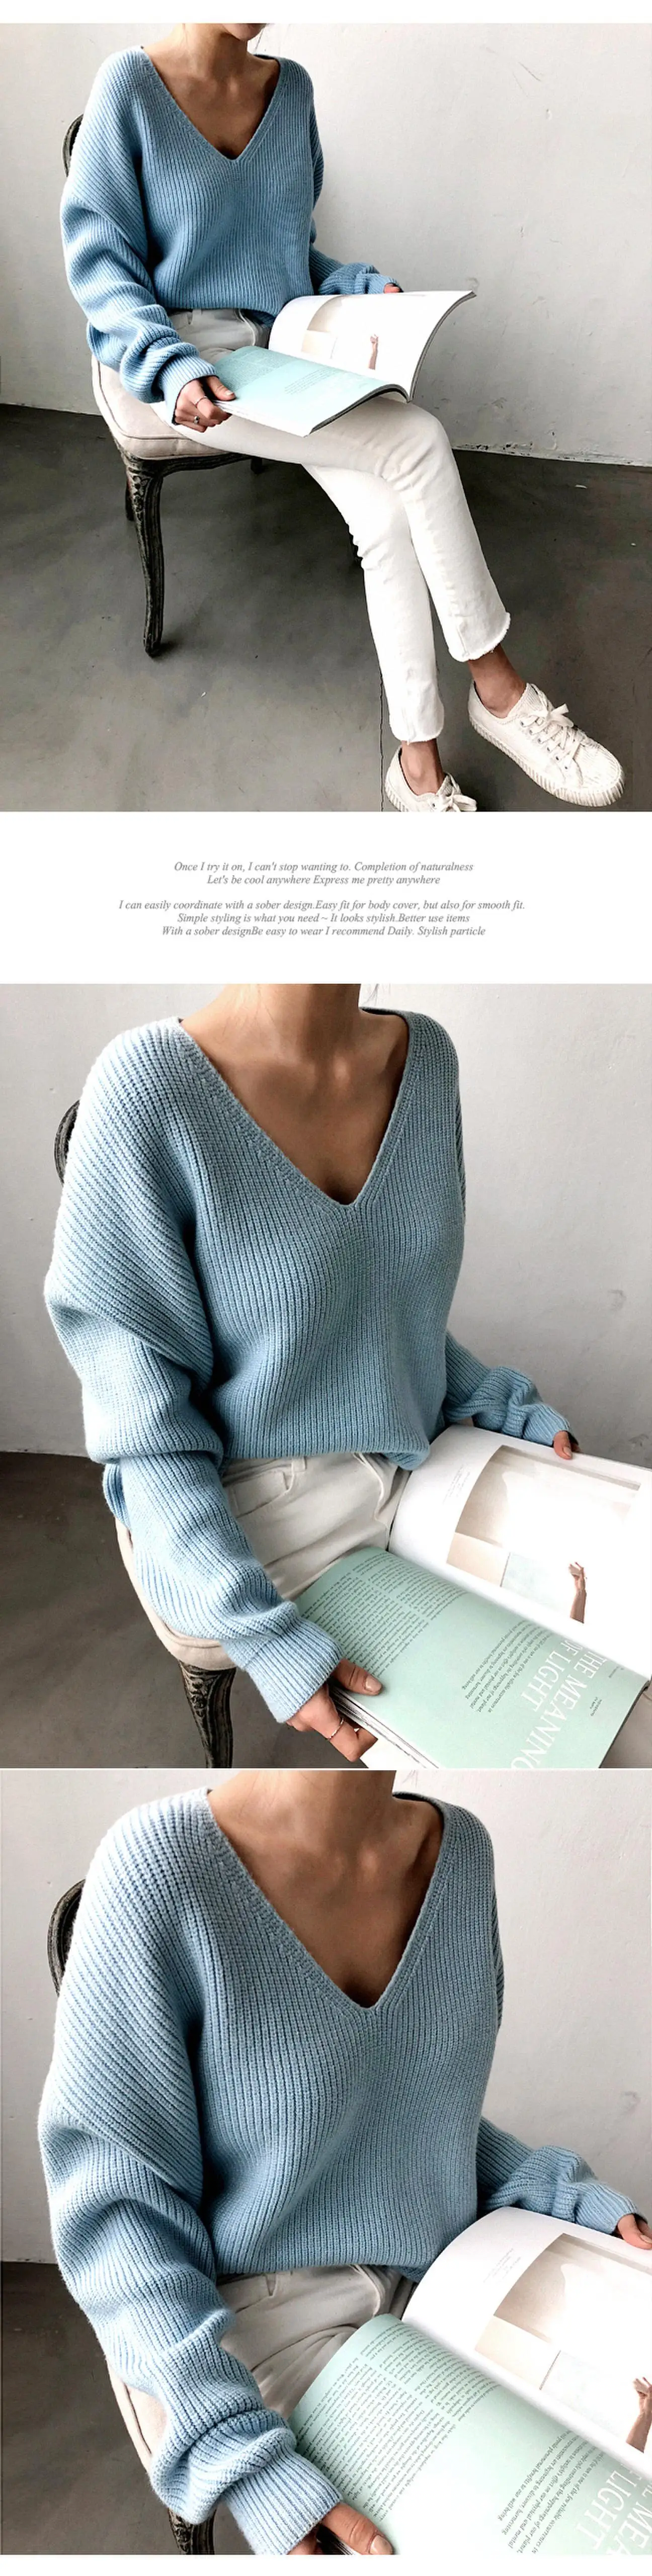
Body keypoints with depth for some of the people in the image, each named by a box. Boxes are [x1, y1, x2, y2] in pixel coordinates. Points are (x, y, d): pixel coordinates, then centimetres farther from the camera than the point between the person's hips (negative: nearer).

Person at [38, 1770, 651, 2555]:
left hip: (424, 2280, 5)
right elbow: (114, 2196, -17)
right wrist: (246, 2464, -25)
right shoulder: (161, 1864, -23)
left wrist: (572, 2199, -4)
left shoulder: (461, 1850, -4)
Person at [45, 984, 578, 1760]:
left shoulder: (427, 1056, -1)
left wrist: (502, 1406, 0)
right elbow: (141, 1412, -17)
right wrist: (262, 1635, -23)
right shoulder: (148, 1086, -20)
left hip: (401, 1474, 6)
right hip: (221, 1519, -6)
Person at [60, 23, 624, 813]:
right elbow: (99, 260, -8)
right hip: (190, 358, -5)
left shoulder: (291, 88, 10)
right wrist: (172, 370, -24)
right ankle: (497, 687, -12)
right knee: (418, 442, -24)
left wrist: (365, 288, 2)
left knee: (390, 517, -24)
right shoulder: (130, 84, -7)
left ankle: (419, 765, -20)